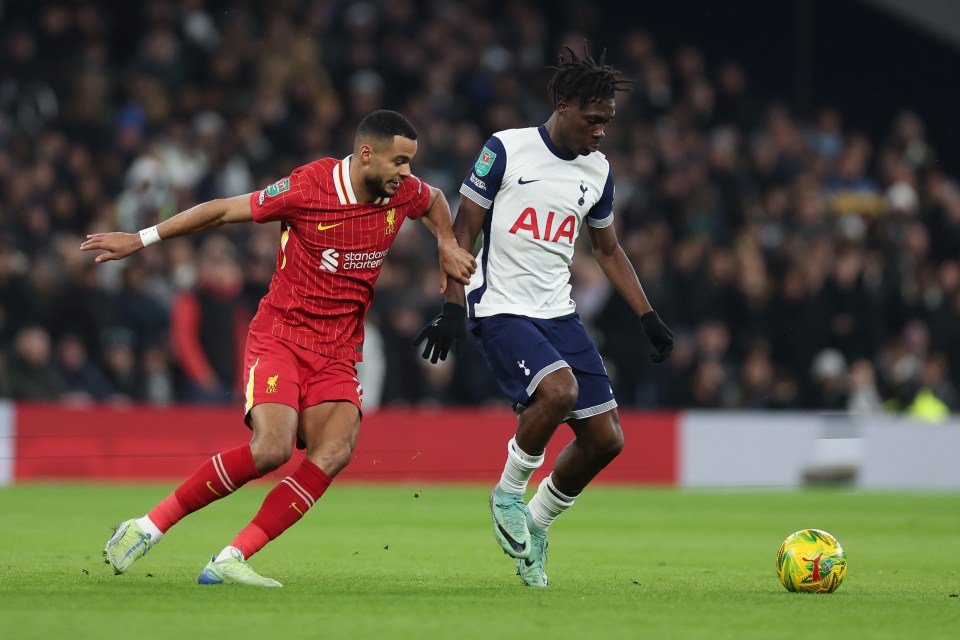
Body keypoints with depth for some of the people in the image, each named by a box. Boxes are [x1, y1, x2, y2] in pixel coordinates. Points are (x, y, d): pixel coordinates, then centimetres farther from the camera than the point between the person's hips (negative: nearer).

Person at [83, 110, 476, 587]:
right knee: (271, 448, -27)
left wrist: (448, 247, 15)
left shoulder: (404, 192, 2)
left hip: (337, 355, 5)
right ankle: (148, 527, -11)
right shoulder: (308, 188, -14)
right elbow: (223, 210, -5)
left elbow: (435, 201, 29)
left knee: (336, 451, -22)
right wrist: (140, 240, -3)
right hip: (280, 337, -5)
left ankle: (230, 561, -23)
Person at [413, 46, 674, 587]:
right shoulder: (506, 151, -6)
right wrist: (453, 309, -11)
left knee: (606, 438, -1)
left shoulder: (598, 171, 10)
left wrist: (648, 317, 16)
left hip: (560, 315, 6)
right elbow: (464, 231, -3)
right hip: (501, 310, -6)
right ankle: (509, 494, -7)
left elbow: (608, 250, 23)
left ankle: (538, 524, 22)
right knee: (559, 389, -32)